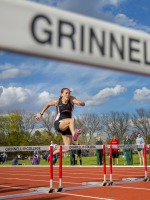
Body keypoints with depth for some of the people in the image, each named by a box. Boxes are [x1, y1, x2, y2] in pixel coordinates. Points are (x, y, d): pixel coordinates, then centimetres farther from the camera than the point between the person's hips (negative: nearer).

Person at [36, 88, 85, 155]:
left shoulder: (71, 99, -3)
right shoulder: (57, 102, -3)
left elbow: (83, 104, -16)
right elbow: (48, 104, 17)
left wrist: (80, 103, -40)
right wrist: (41, 114, 22)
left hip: (67, 126, 3)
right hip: (58, 124, -3)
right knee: (72, 120, -34)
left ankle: (53, 153, 23)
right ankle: (74, 134, -60)